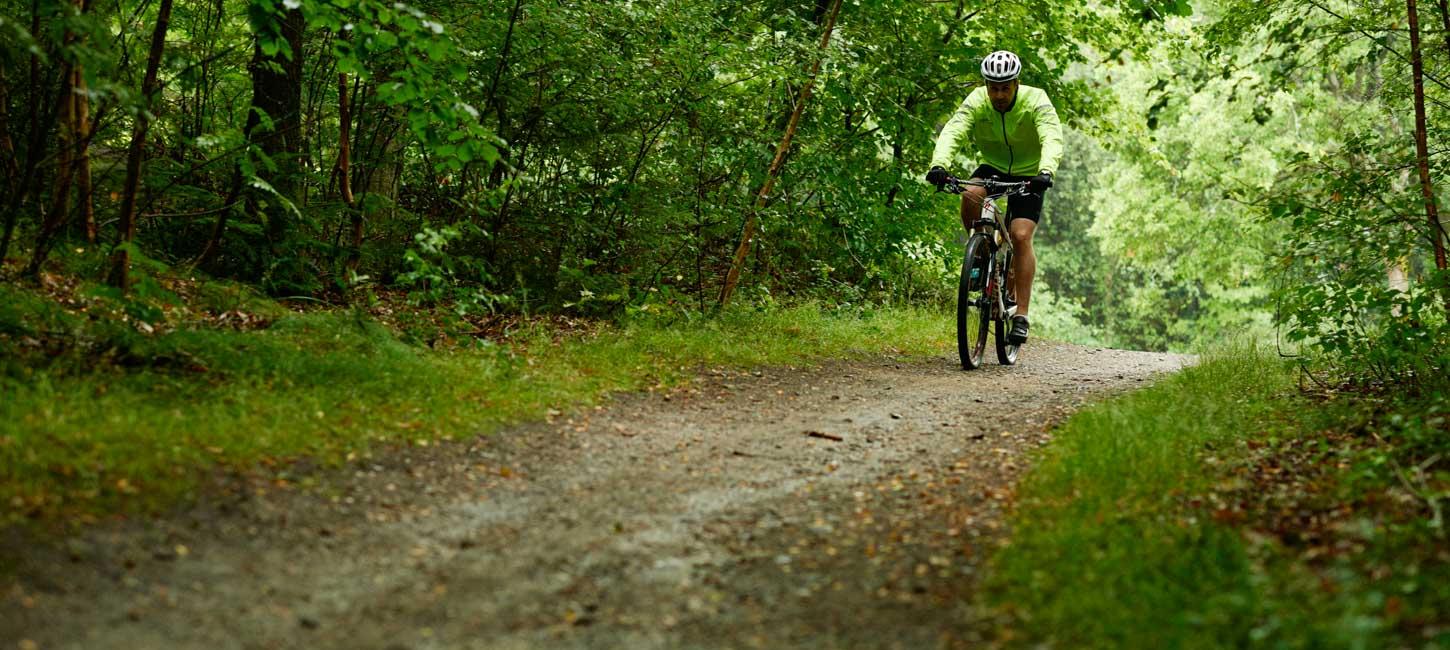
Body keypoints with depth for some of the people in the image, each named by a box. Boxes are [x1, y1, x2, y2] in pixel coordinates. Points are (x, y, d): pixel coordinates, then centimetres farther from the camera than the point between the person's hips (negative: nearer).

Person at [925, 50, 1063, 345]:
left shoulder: (1036, 102, -24)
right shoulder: (976, 102, -19)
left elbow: (1052, 140, -38)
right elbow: (952, 133, -33)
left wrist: (1045, 172, -58)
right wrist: (938, 165, -52)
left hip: (1028, 175, -2)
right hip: (992, 168, 2)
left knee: (1021, 236, -19)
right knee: (970, 195, -32)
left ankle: (1021, 316, -17)